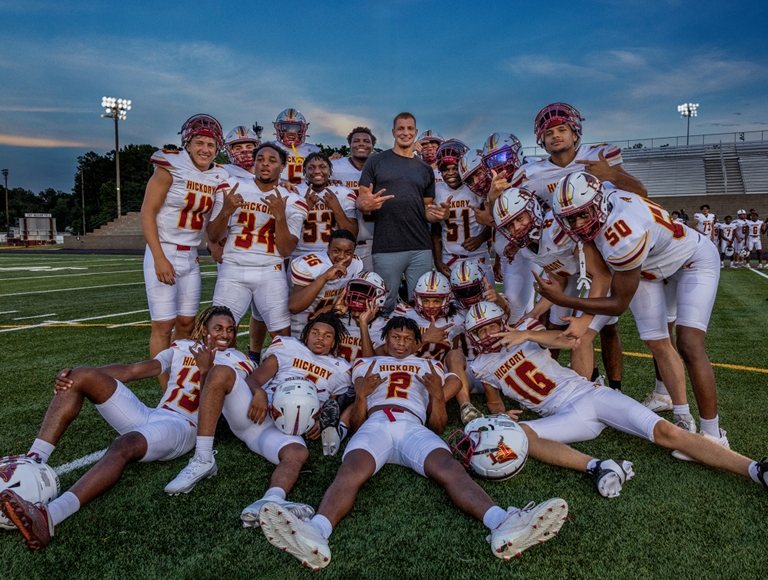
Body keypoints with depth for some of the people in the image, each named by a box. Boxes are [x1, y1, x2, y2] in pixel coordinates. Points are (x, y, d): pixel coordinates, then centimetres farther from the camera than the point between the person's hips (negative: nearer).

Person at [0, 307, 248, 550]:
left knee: (124, 446, -37)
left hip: (181, 426, -6)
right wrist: (78, 375, -5)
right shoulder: (183, 347, 20)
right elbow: (133, 370, 8)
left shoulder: (237, 362, 7)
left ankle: (48, 517, -55)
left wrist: (205, 370, -21)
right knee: (80, 377, -8)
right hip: (148, 417, 6)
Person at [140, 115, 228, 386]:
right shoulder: (170, 167, -10)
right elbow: (147, 213, -11)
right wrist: (160, 258, -17)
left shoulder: (218, 177, 6)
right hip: (163, 253, -6)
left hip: (191, 257, 6)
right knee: (163, 325, -3)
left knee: (186, 323, 10)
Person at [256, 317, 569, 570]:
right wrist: (361, 393, 4)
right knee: (350, 471, -36)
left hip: (414, 427, 1)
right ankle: (316, 534, -65)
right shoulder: (366, 364, 32)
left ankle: (503, 526, -59)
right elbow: (355, 422, 23)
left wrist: (437, 393, 7)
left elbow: (437, 426, 25)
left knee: (449, 467, -33)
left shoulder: (430, 367, 33)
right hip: (375, 424, 0)